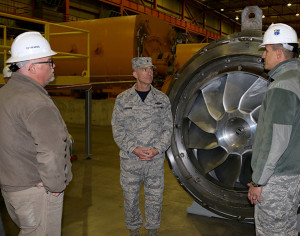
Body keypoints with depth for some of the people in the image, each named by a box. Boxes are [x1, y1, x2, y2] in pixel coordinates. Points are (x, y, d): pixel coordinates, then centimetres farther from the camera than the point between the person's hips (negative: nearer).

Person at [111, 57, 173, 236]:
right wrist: (134, 149, -13)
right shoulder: (123, 99, 0)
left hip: (156, 159, 1)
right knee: (130, 196, 10)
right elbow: (118, 129, -2)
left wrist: (156, 149, -10)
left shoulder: (162, 99, 3)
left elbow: (168, 129, 3)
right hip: (130, 159, 0)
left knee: (155, 197, 10)